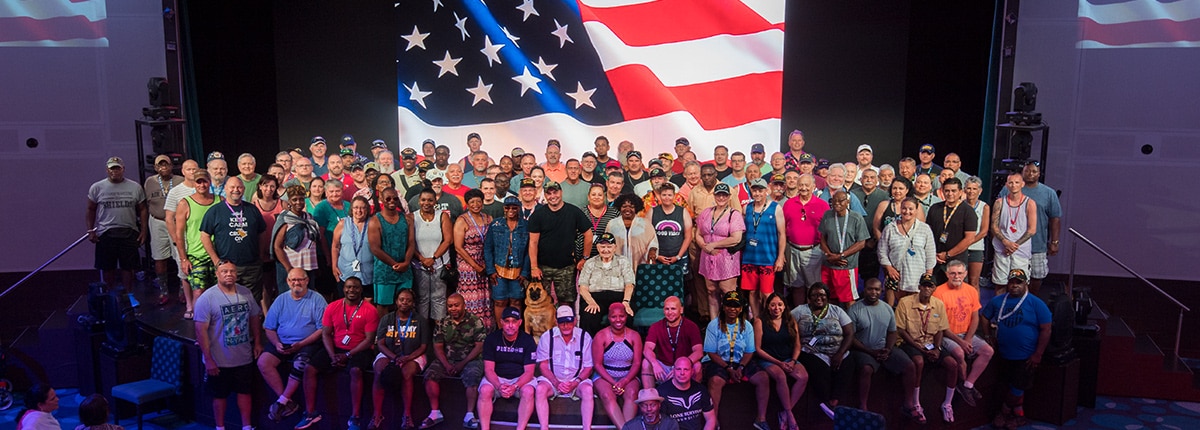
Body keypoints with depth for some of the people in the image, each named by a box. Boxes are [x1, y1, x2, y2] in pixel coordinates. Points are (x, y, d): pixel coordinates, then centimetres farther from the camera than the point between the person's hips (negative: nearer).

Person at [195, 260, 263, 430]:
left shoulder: (246, 293, -1)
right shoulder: (207, 298, -15)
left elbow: (255, 318, 12)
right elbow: (201, 330, -16)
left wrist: (258, 342, 7)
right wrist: (208, 359, -17)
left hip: (244, 357, 4)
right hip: (220, 361, -4)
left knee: (245, 391, 15)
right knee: (220, 395, 12)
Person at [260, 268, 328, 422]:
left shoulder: (317, 300, -2)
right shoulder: (281, 300, 11)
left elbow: (322, 329, -8)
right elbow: (269, 328, 11)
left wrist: (301, 344, -16)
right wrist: (276, 343, -9)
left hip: (307, 344, -4)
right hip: (282, 343, 4)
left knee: (300, 364, -33)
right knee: (263, 362, -20)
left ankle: (282, 402, -15)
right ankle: (288, 402, -16)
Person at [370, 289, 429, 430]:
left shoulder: (421, 321, 4)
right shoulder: (386, 319, 7)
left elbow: (423, 347, 0)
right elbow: (380, 344, 1)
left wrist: (408, 358, -19)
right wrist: (395, 358, -16)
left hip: (413, 356, -1)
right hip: (388, 354, 1)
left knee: (407, 373, -34)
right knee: (379, 372, -30)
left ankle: (407, 416, -29)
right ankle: (377, 415, -28)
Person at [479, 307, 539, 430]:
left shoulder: (527, 340, -6)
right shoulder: (491, 339, -4)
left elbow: (529, 371, -10)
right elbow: (489, 369, -8)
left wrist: (515, 386, -28)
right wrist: (499, 386, -28)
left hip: (520, 379, 0)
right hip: (497, 378, 1)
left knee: (528, 392, -32)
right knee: (485, 390, -30)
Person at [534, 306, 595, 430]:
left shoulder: (585, 337, -2)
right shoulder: (547, 337, -2)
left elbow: (588, 367, 1)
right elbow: (543, 365, 0)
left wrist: (575, 383, -15)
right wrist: (556, 383, -16)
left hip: (577, 380, 0)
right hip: (553, 379, 0)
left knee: (587, 389, -31)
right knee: (540, 389, -30)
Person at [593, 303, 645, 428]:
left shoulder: (634, 336, 4)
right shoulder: (601, 336, -2)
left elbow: (637, 363, 0)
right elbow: (598, 364, -5)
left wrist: (625, 381, -17)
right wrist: (613, 383, -17)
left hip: (628, 377, 2)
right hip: (605, 376, -1)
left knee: (631, 393, -32)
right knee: (607, 395, -34)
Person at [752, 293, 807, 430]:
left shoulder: (791, 322, 9)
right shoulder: (760, 321, -4)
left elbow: (797, 346, 11)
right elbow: (758, 349, -6)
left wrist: (793, 361, -9)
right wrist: (779, 363, -12)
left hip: (788, 359, 4)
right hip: (767, 360, -4)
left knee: (803, 376, -26)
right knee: (781, 376, -35)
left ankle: (784, 413, -16)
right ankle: (789, 414, -20)